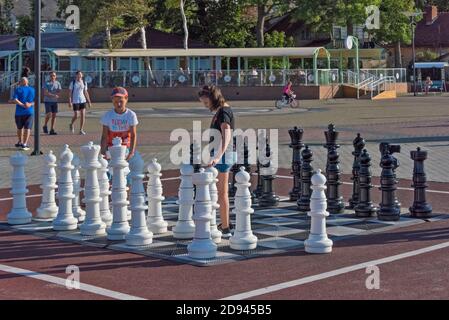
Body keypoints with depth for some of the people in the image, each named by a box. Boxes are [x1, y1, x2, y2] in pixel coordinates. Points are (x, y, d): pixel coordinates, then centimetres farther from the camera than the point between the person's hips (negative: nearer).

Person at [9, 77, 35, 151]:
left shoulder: (18, 89, -1)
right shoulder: (32, 90, 9)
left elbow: (15, 100, -15)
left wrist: (22, 105, -15)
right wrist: (31, 104, -11)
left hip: (19, 112, -1)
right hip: (29, 112, 1)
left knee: (19, 127, 17)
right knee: (27, 128, -2)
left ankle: (20, 142, 30)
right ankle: (24, 144, -11)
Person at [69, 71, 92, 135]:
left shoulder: (84, 83, 8)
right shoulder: (73, 83, -3)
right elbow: (70, 93, -3)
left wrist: (89, 101, 11)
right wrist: (70, 102, -11)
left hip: (83, 101, 4)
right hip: (75, 101, -4)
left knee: (83, 115, -4)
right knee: (76, 116, -4)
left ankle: (81, 130, 3)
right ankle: (71, 124, 26)